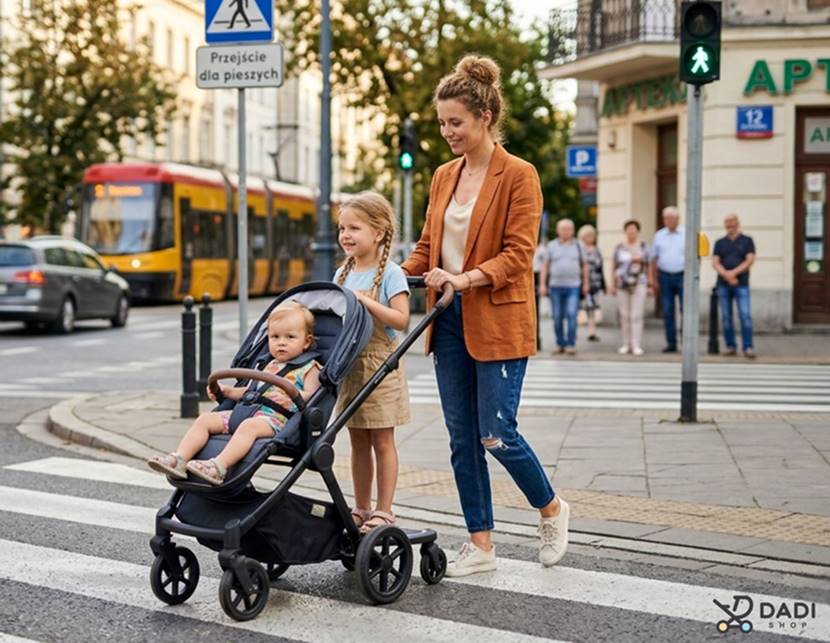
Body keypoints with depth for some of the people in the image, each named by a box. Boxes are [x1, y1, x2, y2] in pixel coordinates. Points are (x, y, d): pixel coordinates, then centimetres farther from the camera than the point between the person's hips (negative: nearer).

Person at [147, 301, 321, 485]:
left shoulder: (309, 368, 6)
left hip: (277, 418, -8)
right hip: (247, 410, 8)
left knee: (249, 426, -39)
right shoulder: (270, 366, 29)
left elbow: (310, 396, -8)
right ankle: (179, 460, -21)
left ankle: (218, 467, -55)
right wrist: (227, 391, 23)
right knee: (205, 419, -6)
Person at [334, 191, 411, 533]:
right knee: (358, 442, 12)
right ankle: (361, 510, 20)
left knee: (382, 441, 1)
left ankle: (384, 511, 7)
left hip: (380, 366, -6)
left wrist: (364, 301, -23)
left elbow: (400, 319, -18)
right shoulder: (343, 274, 11)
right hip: (349, 366, 6)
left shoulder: (390, 273, -9)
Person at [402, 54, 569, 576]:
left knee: (497, 435, -7)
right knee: (462, 438, 7)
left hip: (498, 322, -6)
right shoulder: (444, 177, 12)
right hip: (450, 321, 6)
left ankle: (551, 508, 21)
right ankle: (481, 545, 17)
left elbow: (518, 255, -14)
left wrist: (466, 278, -27)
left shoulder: (519, 176, -7)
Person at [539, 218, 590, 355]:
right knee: (557, 317, 3)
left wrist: (585, 283, 10)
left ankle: (571, 344, -6)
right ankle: (560, 344, 14)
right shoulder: (552, 246, 8)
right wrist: (542, 284, 1)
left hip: (573, 286, -1)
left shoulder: (577, 245, 9)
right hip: (555, 286, 1)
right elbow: (545, 266, 8)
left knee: (572, 315, -11)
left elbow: (584, 265, 14)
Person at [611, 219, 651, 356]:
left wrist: (650, 285, 3)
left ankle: (637, 346, -9)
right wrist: (613, 284, 3)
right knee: (624, 315, 3)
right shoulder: (619, 247, 7)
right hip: (622, 284, 1)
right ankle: (626, 344, 11)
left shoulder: (643, 246, 6)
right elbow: (615, 267, 9)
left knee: (636, 315, -8)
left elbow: (647, 267, 7)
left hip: (639, 284, -1)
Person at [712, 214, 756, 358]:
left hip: (741, 284, -3)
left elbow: (750, 260, -3)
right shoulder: (720, 243, 14)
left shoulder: (747, 241, 8)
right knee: (726, 317, 2)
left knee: (745, 315, -10)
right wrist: (726, 275, -13)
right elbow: (715, 263, 4)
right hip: (723, 285, 3)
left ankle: (748, 347, -10)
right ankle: (730, 346, 9)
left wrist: (733, 272, -14)